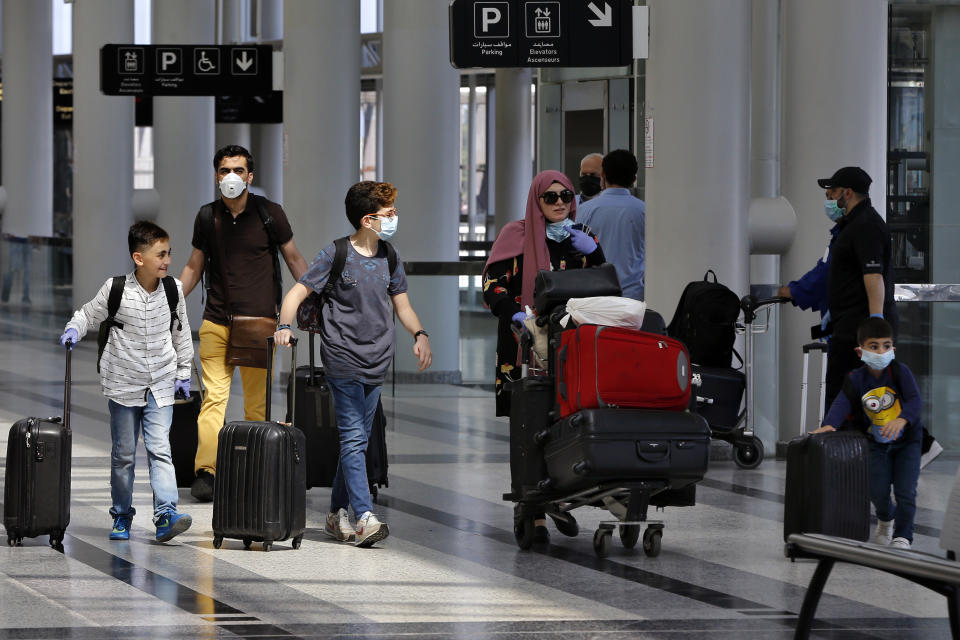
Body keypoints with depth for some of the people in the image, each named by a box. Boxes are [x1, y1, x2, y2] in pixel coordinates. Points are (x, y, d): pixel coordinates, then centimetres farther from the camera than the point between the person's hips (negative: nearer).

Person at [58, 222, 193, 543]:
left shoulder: (174, 290, -2)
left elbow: (181, 333, 11)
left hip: (160, 385, 1)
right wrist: (73, 331, -14)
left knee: (159, 449, -11)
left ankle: (166, 513, -19)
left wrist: (183, 372, 14)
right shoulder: (116, 290, -10)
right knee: (123, 454, 9)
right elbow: (89, 314, 5)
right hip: (123, 384, -1)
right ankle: (121, 516, 21)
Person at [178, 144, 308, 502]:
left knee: (257, 402, 0)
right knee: (214, 395, -10)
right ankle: (205, 472, -16)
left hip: (259, 321, -1)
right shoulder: (208, 217, 9)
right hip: (216, 321, 1)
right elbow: (194, 268, 18)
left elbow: (294, 258, 12)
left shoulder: (269, 214, 2)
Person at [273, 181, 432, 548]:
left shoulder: (389, 258, 11)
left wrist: (420, 334, -1)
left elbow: (402, 305, 18)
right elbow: (298, 293, -7)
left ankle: (338, 514, 19)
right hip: (343, 360, -6)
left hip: (376, 363, 6)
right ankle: (364, 518, -19)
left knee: (359, 440, 9)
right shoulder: (337, 255, -7)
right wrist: (285, 327, -24)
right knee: (353, 438, -12)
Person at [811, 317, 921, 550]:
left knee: (905, 492, -10)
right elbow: (843, 402, -22)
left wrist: (901, 420, -44)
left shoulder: (900, 371, -16)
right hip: (878, 443, 2)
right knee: (878, 491, -1)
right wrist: (830, 424, -41)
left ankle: (902, 536, 1)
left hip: (907, 441, -2)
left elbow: (915, 399, -25)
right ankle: (886, 519, 32)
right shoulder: (856, 379, -10)